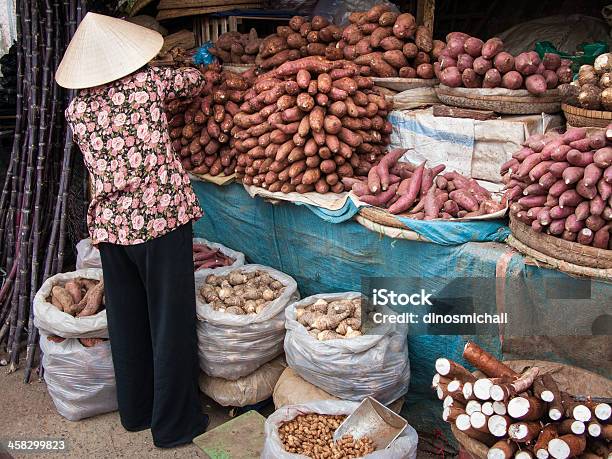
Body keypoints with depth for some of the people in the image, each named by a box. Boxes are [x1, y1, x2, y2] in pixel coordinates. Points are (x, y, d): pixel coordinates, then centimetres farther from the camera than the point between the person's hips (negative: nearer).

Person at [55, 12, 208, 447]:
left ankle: (136, 410, 34)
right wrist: (170, 81, 33)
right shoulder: (149, 81, -3)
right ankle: (175, 423, 17)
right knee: (171, 321, 5)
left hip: (110, 225, 5)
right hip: (161, 216, -4)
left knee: (126, 321, 17)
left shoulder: (77, 107, 6)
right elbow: (195, 80, 14)